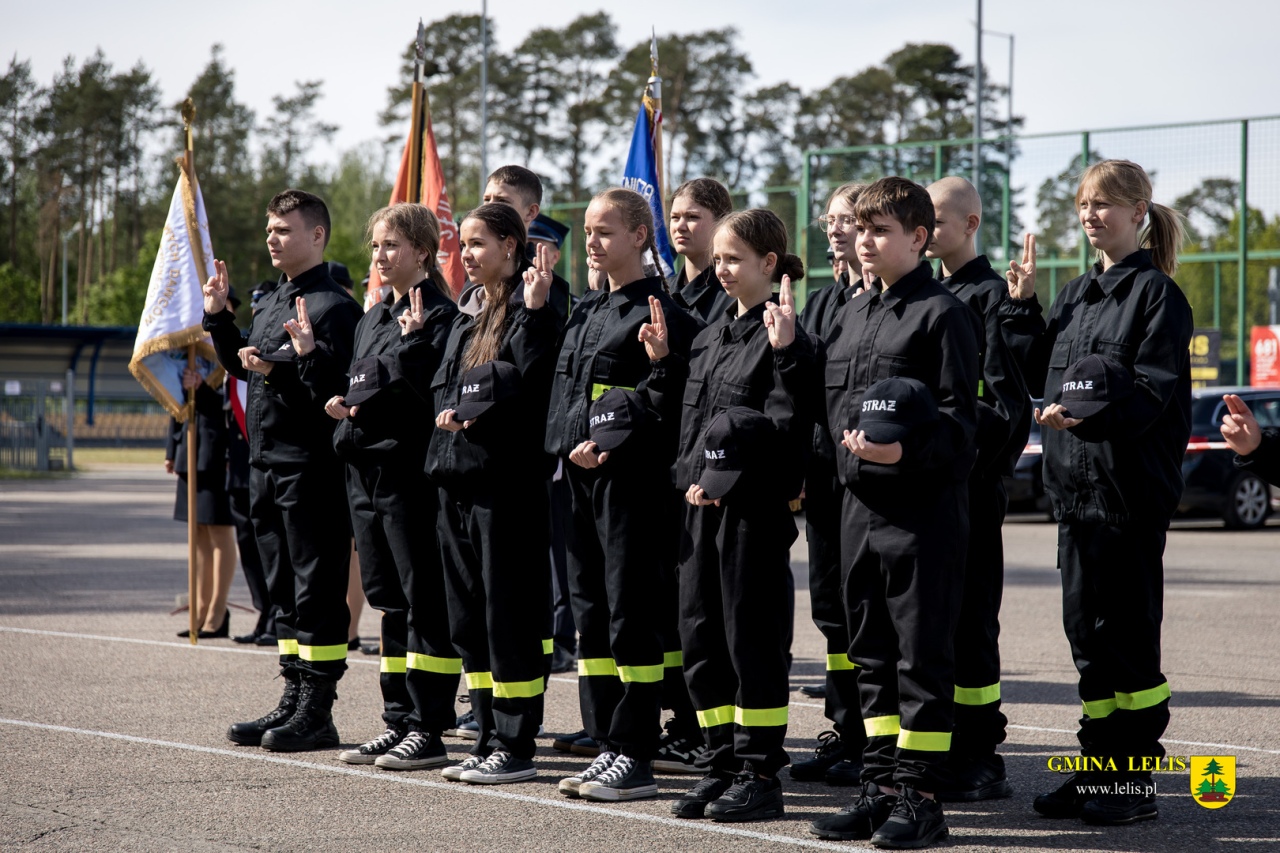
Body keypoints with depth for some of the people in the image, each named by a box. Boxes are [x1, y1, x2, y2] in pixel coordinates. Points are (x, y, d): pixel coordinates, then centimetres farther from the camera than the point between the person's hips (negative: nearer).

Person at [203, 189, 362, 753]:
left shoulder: (333, 306, -11)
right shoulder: (270, 302, 16)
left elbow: (340, 390, -18)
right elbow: (242, 366, 27)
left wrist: (280, 370, -24)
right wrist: (217, 316, 17)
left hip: (311, 468, -9)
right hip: (267, 465, 9)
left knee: (317, 591, -3)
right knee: (285, 589, 13)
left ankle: (317, 713, 0)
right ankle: (294, 700, 20)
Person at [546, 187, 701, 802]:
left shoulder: (657, 311, -9)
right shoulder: (586, 312, 17)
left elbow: (663, 398, -16)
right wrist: (569, 448, 11)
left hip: (629, 475, -9)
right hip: (582, 476, 9)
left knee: (631, 613, -6)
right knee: (591, 613, 10)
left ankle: (634, 758, -2)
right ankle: (606, 745, 16)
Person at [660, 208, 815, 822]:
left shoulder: (783, 337, -8)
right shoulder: (710, 338, 16)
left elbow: (788, 425, -17)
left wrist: (786, 355, -25)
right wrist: (689, 477, 7)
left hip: (754, 506, -8)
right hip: (703, 503, 8)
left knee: (752, 635, -3)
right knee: (700, 634, 10)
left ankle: (761, 776, 4)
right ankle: (720, 766, 19)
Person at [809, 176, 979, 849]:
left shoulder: (942, 313, -7)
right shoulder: (851, 315, 17)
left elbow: (959, 417, -12)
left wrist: (904, 450, -26)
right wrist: (846, 454, 9)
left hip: (923, 508, -8)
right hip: (860, 504, 8)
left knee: (922, 655, -3)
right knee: (872, 654, 11)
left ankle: (918, 795, 1)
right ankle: (881, 787, 18)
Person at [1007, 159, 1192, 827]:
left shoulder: (1156, 293, -6)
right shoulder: (1076, 295, 17)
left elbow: (1152, 392, -15)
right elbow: (1040, 380, 17)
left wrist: (1085, 417, -30)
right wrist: (1024, 308, 8)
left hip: (1130, 489, -7)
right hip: (1075, 486, 7)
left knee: (1127, 632, -4)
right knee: (1085, 628, 9)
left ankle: (1135, 781, 2)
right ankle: (1098, 767, 16)